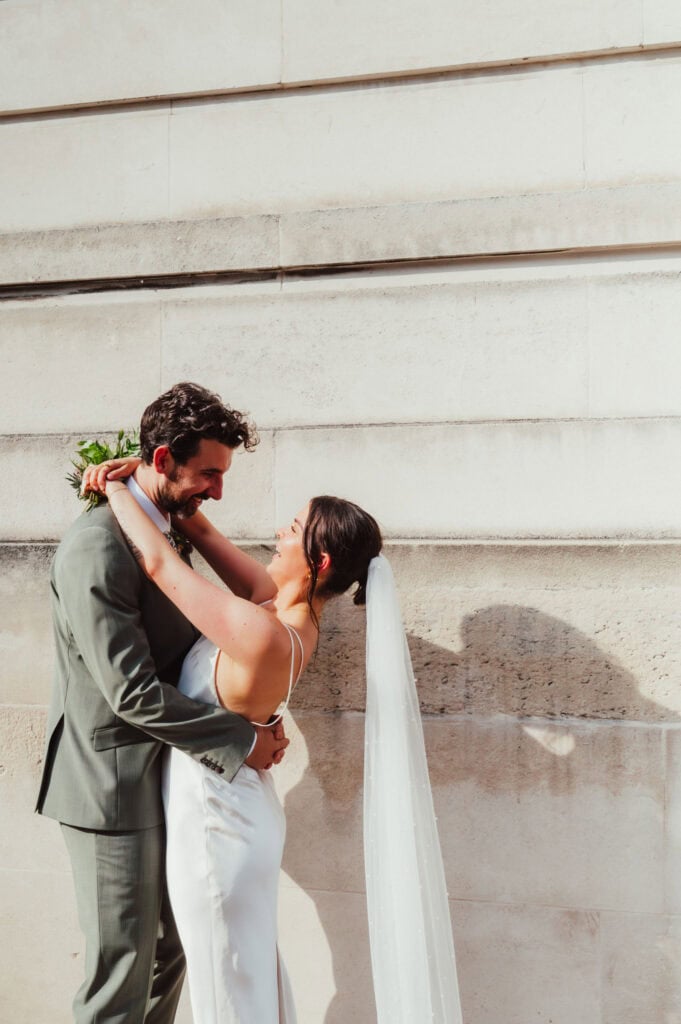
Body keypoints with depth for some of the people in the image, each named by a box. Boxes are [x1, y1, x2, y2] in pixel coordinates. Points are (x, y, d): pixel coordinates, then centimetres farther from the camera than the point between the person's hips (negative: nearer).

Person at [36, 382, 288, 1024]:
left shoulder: (165, 531, 8)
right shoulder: (97, 548, -22)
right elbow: (132, 693, -24)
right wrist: (241, 740, -18)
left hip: (160, 776, 9)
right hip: (113, 785, -9)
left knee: (169, 953, 19)